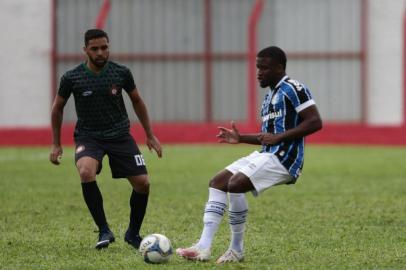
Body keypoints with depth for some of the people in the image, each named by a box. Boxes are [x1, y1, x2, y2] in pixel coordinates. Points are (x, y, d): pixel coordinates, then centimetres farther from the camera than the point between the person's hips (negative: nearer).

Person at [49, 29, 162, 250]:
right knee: (86, 173, -32)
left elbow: (136, 101, 10)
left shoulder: (121, 73, -6)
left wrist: (150, 135, 11)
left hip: (120, 135, 2)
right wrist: (56, 145, 5)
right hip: (88, 136, -2)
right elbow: (58, 108, 6)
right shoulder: (72, 78, -10)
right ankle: (104, 231, -19)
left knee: (142, 183, -7)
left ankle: (133, 233, 17)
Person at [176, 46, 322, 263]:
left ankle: (236, 250, -11)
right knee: (217, 183, 1)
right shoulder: (270, 95, 22)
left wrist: (278, 137, -20)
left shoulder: (293, 89, -8)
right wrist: (241, 138, 13)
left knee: (235, 184, -25)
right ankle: (203, 248, -6)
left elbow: (315, 122, -18)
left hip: (283, 158, -10)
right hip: (265, 155, 10)